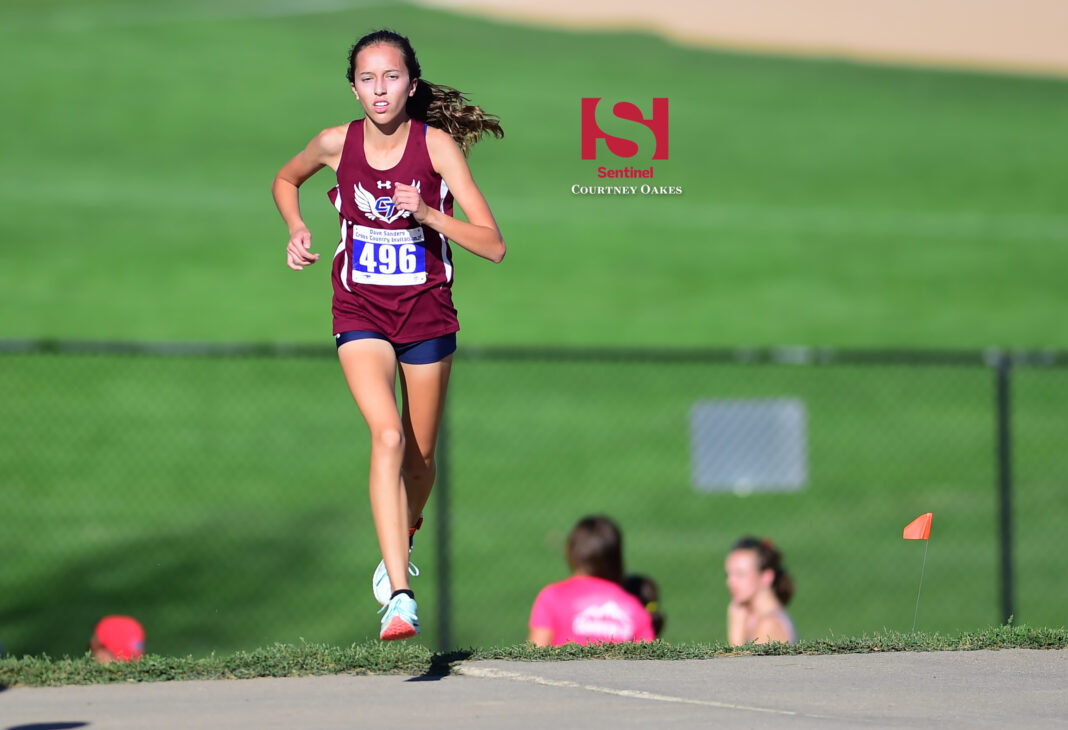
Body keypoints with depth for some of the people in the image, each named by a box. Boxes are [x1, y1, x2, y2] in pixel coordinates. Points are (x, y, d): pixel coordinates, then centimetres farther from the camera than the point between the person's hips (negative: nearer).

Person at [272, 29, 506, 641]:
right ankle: (400, 596, -30)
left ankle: (403, 540, 47)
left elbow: (493, 245, -15)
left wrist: (427, 213, -28)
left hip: (427, 313, 1)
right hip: (361, 313, -1)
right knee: (388, 435, -22)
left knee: (420, 456, 13)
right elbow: (285, 182, 17)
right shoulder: (337, 144, -7)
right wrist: (298, 231, -2)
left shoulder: (437, 145, -13)